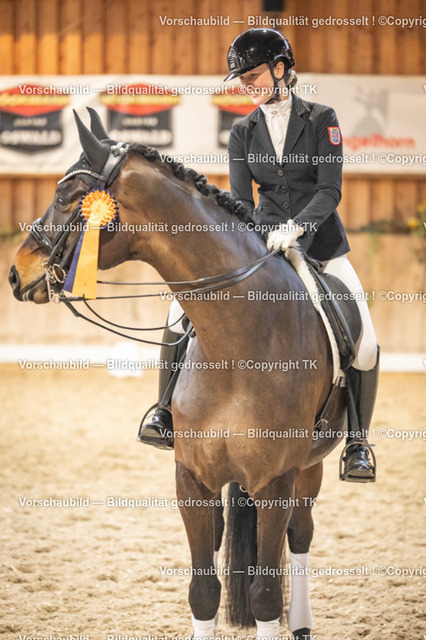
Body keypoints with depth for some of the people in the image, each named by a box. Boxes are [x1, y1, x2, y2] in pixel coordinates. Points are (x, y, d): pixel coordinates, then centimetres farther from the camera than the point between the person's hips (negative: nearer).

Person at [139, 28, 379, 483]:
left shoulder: (321, 119, -3)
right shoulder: (243, 132, 6)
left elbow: (330, 189, -12)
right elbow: (240, 200, -1)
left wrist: (295, 227, -29)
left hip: (321, 245, -3)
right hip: (264, 245, 3)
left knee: (363, 341, -19)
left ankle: (356, 444, -1)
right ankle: (169, 415, -4)